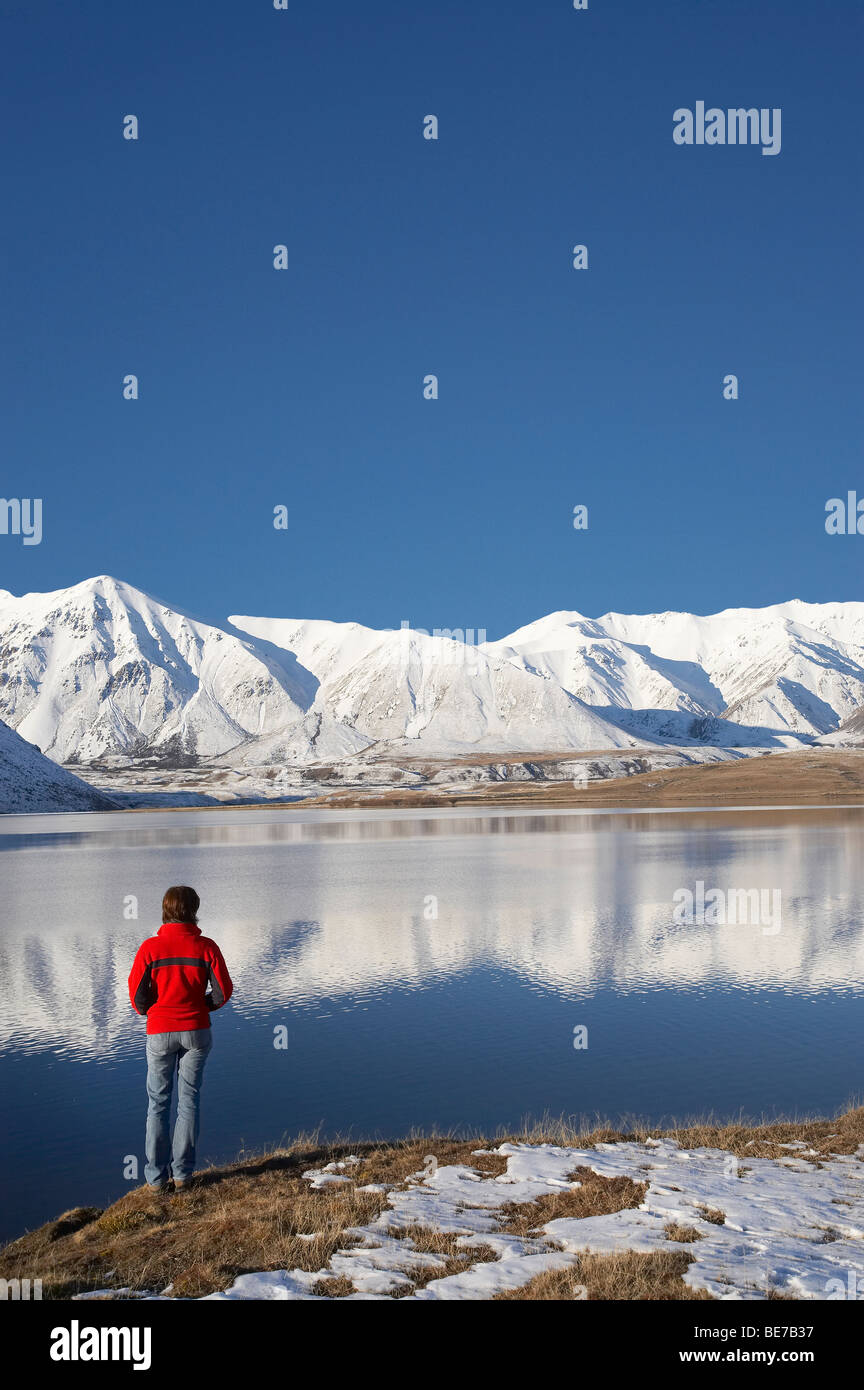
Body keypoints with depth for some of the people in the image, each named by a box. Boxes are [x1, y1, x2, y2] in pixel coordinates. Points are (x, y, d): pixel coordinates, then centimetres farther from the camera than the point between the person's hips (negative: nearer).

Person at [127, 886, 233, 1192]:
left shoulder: (150, 947, -9)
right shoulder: (206, 947, -7)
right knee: (189, 1101, 11)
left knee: (158, 1103, 10)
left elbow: (137, 992, -7)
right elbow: (223, 991, -5)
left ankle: (156, 1176, 11)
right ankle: (182, 1173, 14)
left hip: (160, 1032, -1)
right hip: (196, 1031, 1)